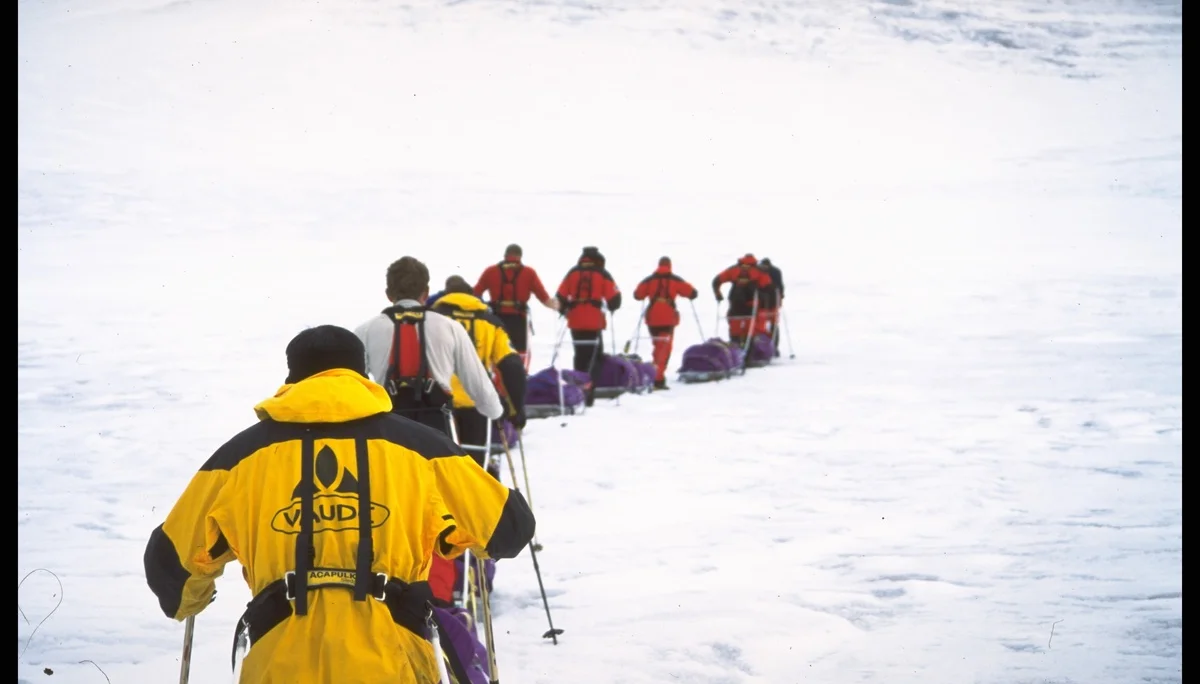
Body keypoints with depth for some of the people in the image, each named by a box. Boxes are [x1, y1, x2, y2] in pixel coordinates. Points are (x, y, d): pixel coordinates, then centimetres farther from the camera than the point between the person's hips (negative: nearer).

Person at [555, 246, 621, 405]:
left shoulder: (573, 272, 9)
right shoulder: (602, 274, 2)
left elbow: (561, 295, 6)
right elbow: (614, 296, -3)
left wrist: (563, 310, 22)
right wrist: (612, 307, 17)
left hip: (575, 322, 3)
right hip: (594, 322, -3)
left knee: (580, 356, 15)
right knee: (594, 357, 1)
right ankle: (589, 393, -11)